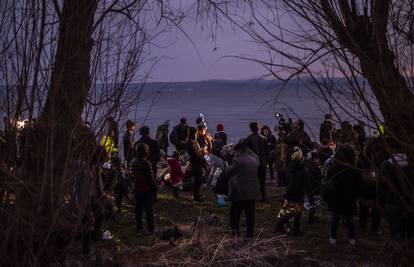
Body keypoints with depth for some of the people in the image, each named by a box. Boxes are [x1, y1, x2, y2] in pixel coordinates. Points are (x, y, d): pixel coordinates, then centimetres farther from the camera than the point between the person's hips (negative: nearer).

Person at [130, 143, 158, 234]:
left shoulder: (132, 162, 1)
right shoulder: (146, 163, -23)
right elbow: (151, 178, -20)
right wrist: (155, 188, -10)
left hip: (137, 189, 7)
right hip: (147, 190, -6)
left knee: (138, 209, 16)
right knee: (148, 210, 2)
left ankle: (139, 227, 26)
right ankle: (151, 229, 8)